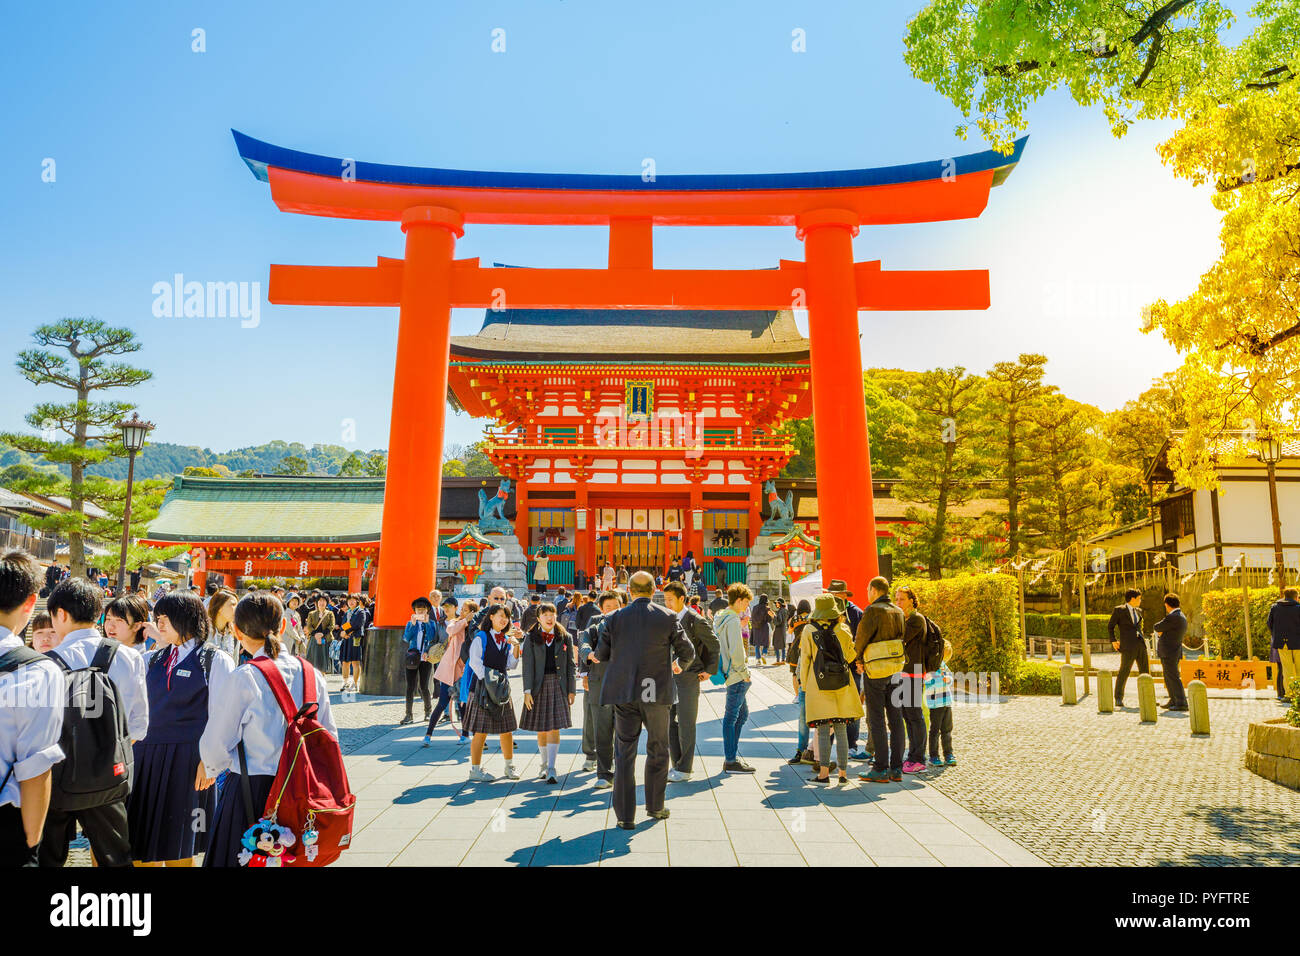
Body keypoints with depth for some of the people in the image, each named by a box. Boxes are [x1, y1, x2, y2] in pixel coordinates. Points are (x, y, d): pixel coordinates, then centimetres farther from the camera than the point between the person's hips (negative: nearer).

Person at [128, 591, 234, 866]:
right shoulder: (155, 658, 13)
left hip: (186, 759, -6)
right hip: (146, 755, 6)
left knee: (176, 846, 5)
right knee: (139, 841, 10)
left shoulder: (215, 660, -5)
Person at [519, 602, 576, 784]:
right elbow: (528, 665, -3)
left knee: (554, 727, -7)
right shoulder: (531, 638, 3)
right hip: (539, 686, 0)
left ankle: (551, 769, -5)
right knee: (541, 728, 8)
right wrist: (527, 690, -10)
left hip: (558, 686, 0)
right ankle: (544, 764, 27)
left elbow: (570, 665, 7)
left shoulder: (565, 638, 6)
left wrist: (571, 690, 3)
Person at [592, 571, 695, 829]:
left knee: (624, 752, 7)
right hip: (657, 692, 0)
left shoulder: (616, 618, -2)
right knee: (657, 750, 17)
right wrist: (680, 665, 23)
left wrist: (595, 655, 28)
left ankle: (625, 815, 8)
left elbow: (602, 654, 4)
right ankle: (655, 806, 27)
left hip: (624, 693, 1)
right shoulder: (667, 617, -4)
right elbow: (687, 652, 1)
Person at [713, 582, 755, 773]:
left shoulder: (719, 617, 13)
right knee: (731, 717, -3)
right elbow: (736, 651, -22)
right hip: (737, 675, -10)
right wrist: (744, 673, -14)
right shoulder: (733, 621, -17)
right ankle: (731, 761, 4)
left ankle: (731, 755, 23)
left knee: (742, 714, 17)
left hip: (731, 673, 10)